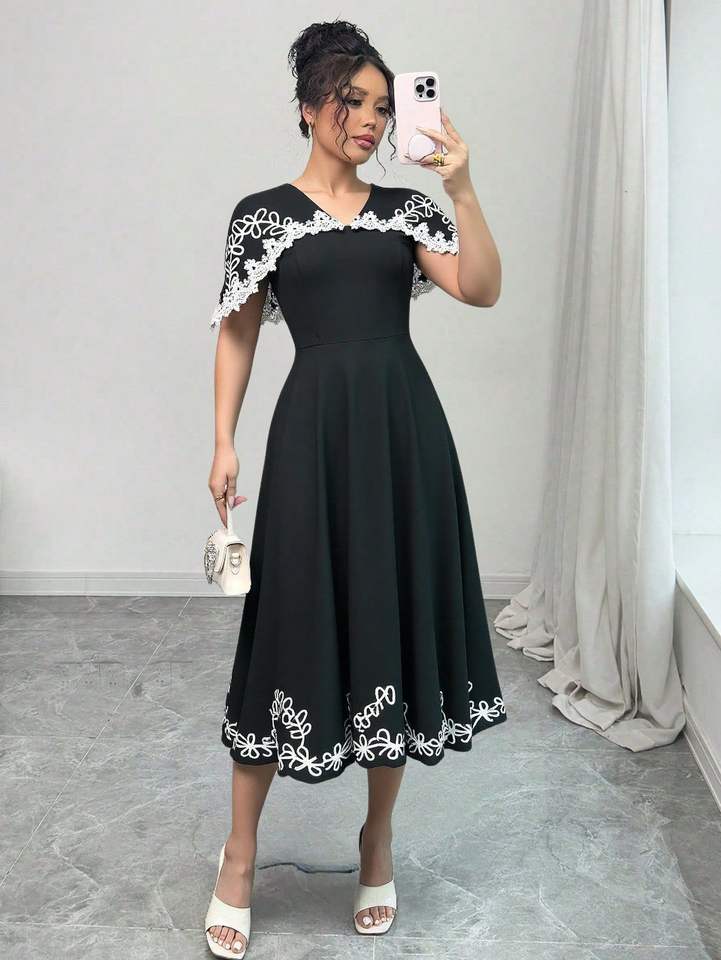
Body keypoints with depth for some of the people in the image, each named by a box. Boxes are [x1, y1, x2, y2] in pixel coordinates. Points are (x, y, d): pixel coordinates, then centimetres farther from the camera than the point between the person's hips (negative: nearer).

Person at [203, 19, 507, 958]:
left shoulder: (407, 209, 12)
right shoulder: (263, 214, 6)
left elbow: (482, 289, -2)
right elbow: (237, 334, 6)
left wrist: (462, 188, -13)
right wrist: (224, 444, 0)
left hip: (406, 425, 3)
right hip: (315, 426, -3)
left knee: (397, 621, 7)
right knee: (292, 628, -1)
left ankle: (378, 840, 26)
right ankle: (240, 855, 18)